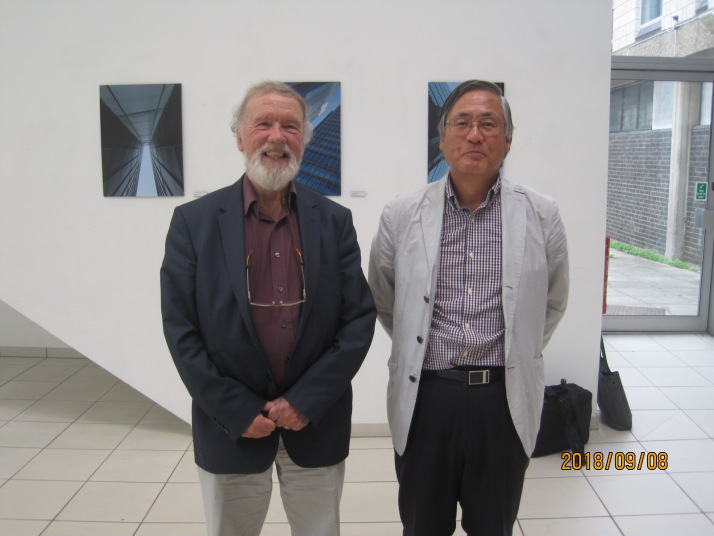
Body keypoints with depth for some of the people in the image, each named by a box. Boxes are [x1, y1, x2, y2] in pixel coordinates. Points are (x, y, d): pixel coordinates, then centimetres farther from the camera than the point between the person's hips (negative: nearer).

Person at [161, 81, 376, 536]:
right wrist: (238, 412, -10)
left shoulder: (335, 221, -1)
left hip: (317, 426, 1)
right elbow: (181, 330, -6)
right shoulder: (194, 221, -5)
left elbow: (360, 319, -3)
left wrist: (305, 401, -11)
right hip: (230, 429, -1)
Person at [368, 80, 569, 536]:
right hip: (424, 396, 0)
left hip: (505, 398, 0)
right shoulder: (402, 216, -2)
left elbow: (553, 304, 12)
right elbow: (383, 301, 12)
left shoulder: (541, 216, -2)